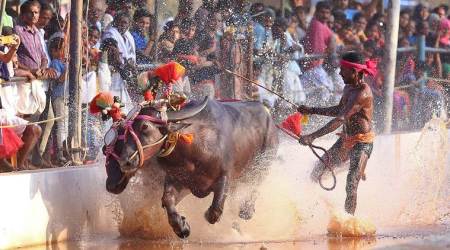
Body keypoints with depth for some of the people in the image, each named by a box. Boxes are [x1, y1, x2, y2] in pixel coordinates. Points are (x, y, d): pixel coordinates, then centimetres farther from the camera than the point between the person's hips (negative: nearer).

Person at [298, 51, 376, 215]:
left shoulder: (363, 93, -23)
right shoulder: (348, 88, 7)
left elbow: (341, 119, -30)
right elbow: (338, 110, 26)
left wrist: (313, 137, -34)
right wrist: (311, 110, 19)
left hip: (362, 143, -10)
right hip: (346, 140, 10)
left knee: (351, 186, -17)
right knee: (317, 174, 9)